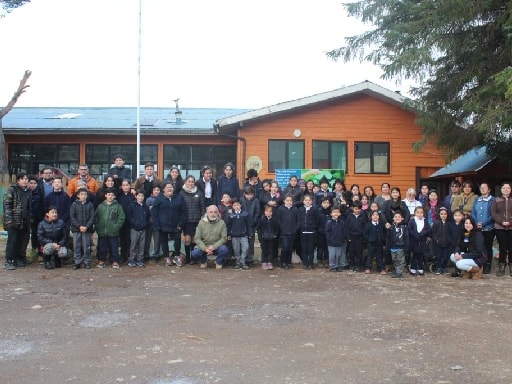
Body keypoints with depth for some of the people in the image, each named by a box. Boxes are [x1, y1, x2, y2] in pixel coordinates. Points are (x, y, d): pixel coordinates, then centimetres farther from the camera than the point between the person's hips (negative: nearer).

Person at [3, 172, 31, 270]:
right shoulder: (12, 190, -2)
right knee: (12, 241, -3)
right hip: (14, 221, -5)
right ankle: (9, 261, 3)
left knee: (22, 242, 6)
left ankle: (19, 260, 16)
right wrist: (9, 219, -17)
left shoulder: (28, 192, 16)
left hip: (25, 222, 5)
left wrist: (30, 221, 15)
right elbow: (6, 204, -9)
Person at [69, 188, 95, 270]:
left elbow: (92, 217, -1)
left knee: (86, 247, 2)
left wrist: (86, 227, -13)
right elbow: (72, 217, -1)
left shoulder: (90, 205, 3)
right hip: (76, 229, 1)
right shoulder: (74, 205, 3)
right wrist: (79, 226, -11)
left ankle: (87, 262, 12)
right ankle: (77, 262, 10)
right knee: (76, 247, 3)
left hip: (87, 229, 0)